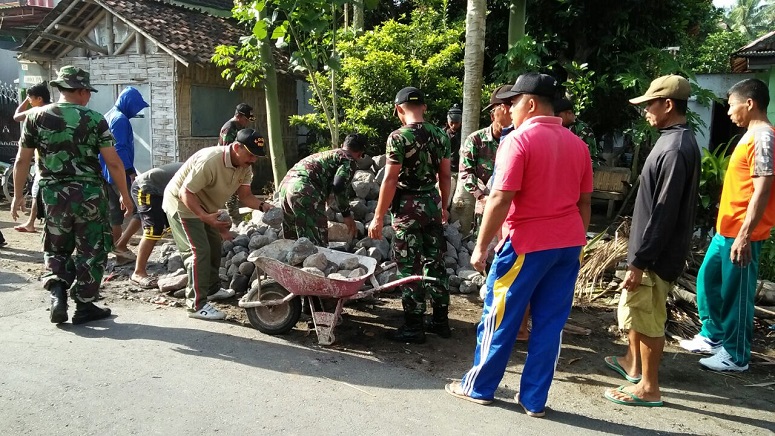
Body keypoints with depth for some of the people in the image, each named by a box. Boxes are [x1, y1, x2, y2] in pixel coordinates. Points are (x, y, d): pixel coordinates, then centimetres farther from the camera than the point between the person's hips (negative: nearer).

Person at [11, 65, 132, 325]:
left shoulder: (36, 117, 2)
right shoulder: (95, 120, -6)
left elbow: (22, 161, 5)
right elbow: (113, 163, -8)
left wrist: (18, 196, 15)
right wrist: (124, 194, 3)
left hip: (54, 195, 3)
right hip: (89, 194, -3)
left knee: (56, 250, 21)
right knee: (91, 252, 9)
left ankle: (57, 291, 2)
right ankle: (85, 307, 15)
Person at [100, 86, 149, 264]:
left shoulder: (108, 117, 17)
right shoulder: (120, 119, -13)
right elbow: (120, 150, -21)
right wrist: (132, 173, -21)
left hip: (107, 174, 10)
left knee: (115, 213, 11)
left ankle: (121, 254, 16)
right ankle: (121, 244, -7)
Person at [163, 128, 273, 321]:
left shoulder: (244, 166, -10)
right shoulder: (210, 161, -36)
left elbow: (245, 195, -7)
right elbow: (185, 193, -33)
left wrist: (262, 206, -26)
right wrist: (205, 217, -43)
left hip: (203, 207, 9)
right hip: (182, 204, -9)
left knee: (214, 245, 19)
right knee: (199, 251, -14)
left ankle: (212, 289, 36)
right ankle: (197, 305, -8)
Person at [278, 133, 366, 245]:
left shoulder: (325, 154, 32)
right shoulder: (349, 160, 7)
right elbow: (339, 186, -9)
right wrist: (347, 215, 1)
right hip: (305, 191, -9)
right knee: (317, 246, -5)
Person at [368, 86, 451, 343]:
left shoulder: (399, 137, -12)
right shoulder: (440, 135, 5)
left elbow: (390, 180, -15)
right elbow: (445, 176, 10)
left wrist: (378, 217, -11)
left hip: (408, 206, -6)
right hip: (432, 203, 6)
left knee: (410, 269, 1)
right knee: (435, 263, 13)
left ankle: (414, 328, 8)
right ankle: (441, 321, 22)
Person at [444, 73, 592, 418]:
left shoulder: (518, 140, -12)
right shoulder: (577, 144, 9)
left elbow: (501, 199, -17)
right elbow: (584, 201, 13)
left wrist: (481, 246, -10)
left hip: (528, 243, -6)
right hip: (569, 244, 7)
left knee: (500, 318, 8)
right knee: (550, 323, 11)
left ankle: (479, 387, 22)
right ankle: (534, 399, 20)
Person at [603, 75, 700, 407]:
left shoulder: (675, 149, -22)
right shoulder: (676, 141, 10)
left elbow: (664, 213, -25)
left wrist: (639, 261, -22)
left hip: (657, 254, -10)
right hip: (653, 250, 10)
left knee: (646, 317, 3)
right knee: (634, 309, 23)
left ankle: (648, 388, 17)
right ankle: (633, 364, 41)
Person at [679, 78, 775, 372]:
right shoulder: (750, 136, 14)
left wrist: (744, 236, -24)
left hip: (741, 234, -10)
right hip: (725, 229, 10)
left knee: (736, 295, 1)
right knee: (707, 280, 18)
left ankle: (736, 356, 14)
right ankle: (712, 337, 32)